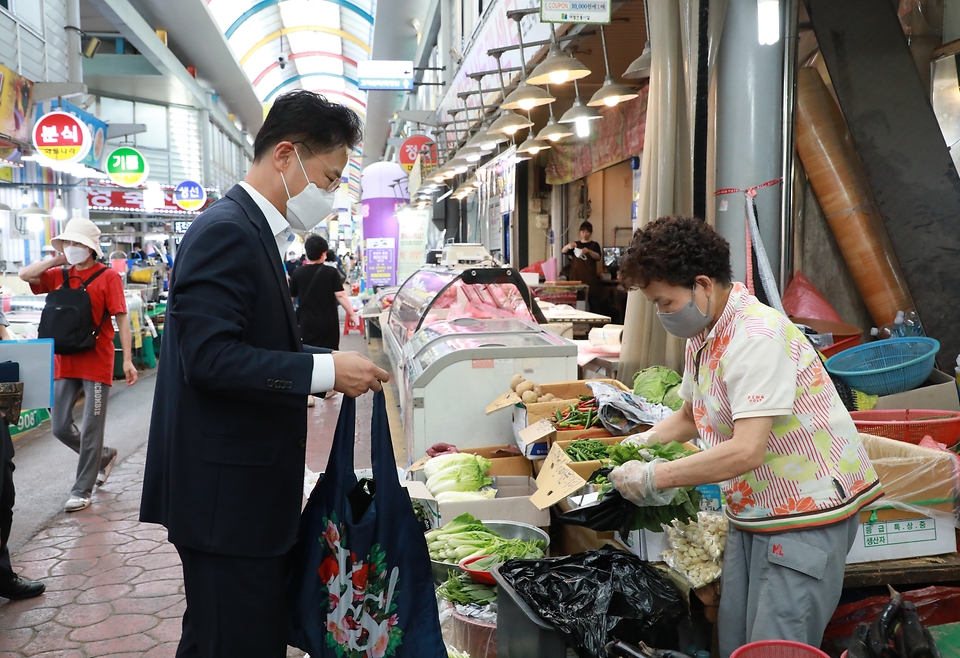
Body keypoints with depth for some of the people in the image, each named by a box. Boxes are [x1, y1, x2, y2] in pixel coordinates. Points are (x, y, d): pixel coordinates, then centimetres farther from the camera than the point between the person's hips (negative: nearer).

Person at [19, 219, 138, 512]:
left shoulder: (108, 276, -7)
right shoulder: (59, 275, 9)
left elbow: (121, 318, -10)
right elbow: (25, 275, 0)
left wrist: (128, 360, -15)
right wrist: (58, 260, 0)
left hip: (97, 364, -6)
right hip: (65, 364, 6)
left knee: (90, 431, 0)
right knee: (60, 428, 10)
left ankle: (82, 491, 11)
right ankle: (104, 456, 34)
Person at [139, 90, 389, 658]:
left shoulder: (252, 230, 14)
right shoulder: (227, 232, -18)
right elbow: (210, 357, -26)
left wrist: (334, 359, 7)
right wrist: (325, 371, -22)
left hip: (248, 489, 10)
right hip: (226, 495, -10)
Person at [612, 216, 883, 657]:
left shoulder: (757, 336, -23)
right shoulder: (703, 336, 8)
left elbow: (747, 451, -30)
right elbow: (691, 417, 24)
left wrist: (654, 478, -23)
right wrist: (641, 441, 7)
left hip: (807, 510, -9)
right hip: (751, 512, 9)